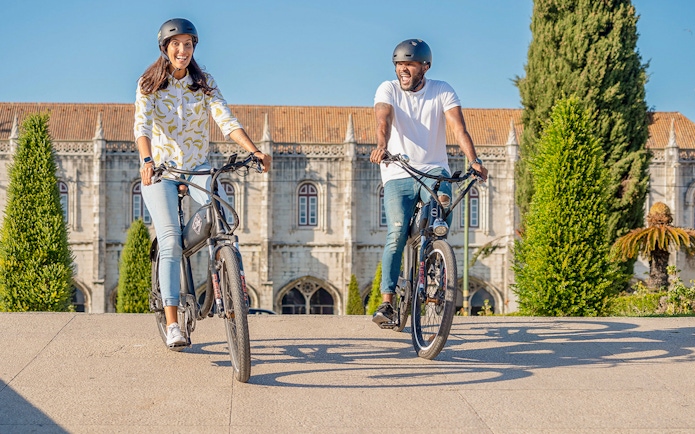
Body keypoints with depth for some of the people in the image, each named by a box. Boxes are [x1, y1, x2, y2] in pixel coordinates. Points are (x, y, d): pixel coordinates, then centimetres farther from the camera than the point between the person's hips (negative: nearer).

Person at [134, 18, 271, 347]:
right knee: (171, 241, -15)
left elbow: (226, 120, -11)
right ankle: (171, 324, -14)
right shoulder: (149, 84, -5)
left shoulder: (203, 83, 1)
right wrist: (147, 160, -41)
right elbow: (142, 125, -20)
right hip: (160, 170, -2)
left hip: (197, 167, 2)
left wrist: (254, 151, -28)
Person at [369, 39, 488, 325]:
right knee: (396, 235, -16)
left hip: (434, 171, 1)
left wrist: (474, 160, -31)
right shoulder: (388, 90, -1)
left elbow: (458, 127, -14)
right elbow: (384, 120, -21)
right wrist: (381, 146, -43)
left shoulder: (443, 92, 0)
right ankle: (386, 302, -12)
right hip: (397, 175, 0)